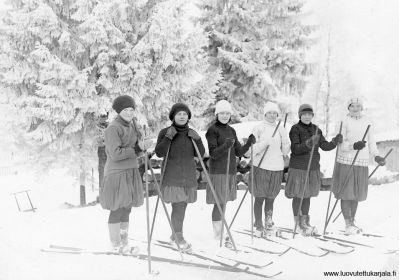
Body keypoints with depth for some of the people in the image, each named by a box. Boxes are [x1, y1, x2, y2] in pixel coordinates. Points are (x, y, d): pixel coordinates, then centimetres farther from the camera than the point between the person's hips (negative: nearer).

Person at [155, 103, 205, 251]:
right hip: (172, 176, -4)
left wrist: (197, 139, -8)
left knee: (182, 206, 9)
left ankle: (175, 235, 23)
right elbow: (159, 153, -12)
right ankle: (179, 237, 0)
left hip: (189, 175, 5)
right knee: (178, 206, -10)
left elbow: (200, 154, 6)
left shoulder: (191, 133, 9)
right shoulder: (165, 132, -3)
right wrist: (168, 137, -19)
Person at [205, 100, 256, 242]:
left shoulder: (231, 130, 13)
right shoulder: (212, 130, -8)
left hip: (230, 171, 6)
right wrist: (225, 145, -31)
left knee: (224, 202, 10)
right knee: (219, 203, -7)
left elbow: (239, 152, 10)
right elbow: (213, 154, -15)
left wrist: (249, 143, -6)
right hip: (218, 171, -6)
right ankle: (217, 233, 2)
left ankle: (220, 232, 18)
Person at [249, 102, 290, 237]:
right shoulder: (258, 128, 0)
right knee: (259, 198, 1)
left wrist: (285, 140, -7)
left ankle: (269, 225, 19)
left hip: (276, 168, 3)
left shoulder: (281, 129, 10)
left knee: (270, 198, 9)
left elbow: (285, 151, 10)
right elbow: (252, 149, -4)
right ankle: (258, 226, 12)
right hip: (261, 167, -3)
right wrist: (265, 143, -19)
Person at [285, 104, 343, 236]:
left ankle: (305, 221, 25)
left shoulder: (316, 129, 7)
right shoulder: (295, 129, -10)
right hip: (298, 167, -5)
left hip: (313, 168, 5)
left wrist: (335, 141, -15)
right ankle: (298, 223, 14)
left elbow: (325, 146, 2)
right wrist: (309, 143, -33)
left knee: (307, 195, 14)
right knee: (298, 196, 2)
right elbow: (295, 149, -18)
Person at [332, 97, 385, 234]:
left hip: (362, 163, 4)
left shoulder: (367, 122, 9)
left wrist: (376, 156, -1)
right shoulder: (344, 121, -5)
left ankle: (352, 222, 23)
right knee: (346, 194, -2)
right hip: (346, 162, -4)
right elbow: (340, 144, -10)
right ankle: (348, 224, 5)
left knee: (356, 194, 11)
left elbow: (371, 142, 14)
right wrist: (353, 146, -27)